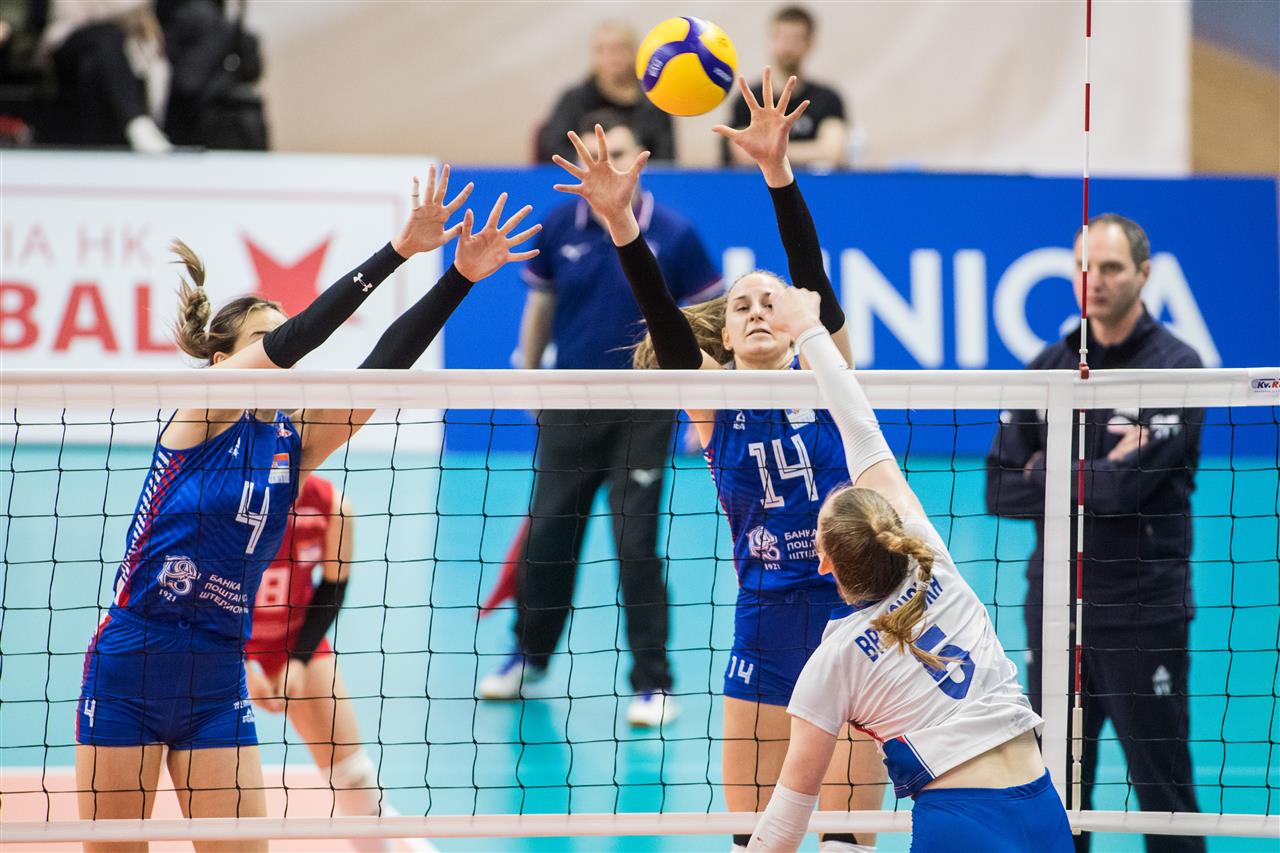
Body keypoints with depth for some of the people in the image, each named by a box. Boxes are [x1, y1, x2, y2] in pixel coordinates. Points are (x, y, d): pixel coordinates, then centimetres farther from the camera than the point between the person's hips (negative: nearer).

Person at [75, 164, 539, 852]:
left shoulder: (296, 441, 5)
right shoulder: (202, 416, -9)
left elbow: (383, 366, -4)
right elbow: (289, 340, -22)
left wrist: (461, 276, -14)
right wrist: (396, 251, -28)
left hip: (216, 685, 5)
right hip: (129, 666, -5)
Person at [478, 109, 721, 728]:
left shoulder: (672, 235, -9)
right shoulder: (557, 229, -3)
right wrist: (527, 375, 16)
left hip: (642, 410, -3)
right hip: (570, 405, 3)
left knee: (635, 545, -8)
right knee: (547, 535, 9)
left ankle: (652, 683, 2)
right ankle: (530, 654, 32)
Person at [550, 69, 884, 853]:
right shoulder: (712, 399, 2)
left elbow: (812, 274, -17)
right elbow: (660, 313, -13)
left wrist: (778, 171, -31)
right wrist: (622, 224, -30)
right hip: (765, 620, 2)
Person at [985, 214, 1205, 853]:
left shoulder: (1176, 368, -7)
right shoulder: (1047, 369, 8)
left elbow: (1127, 486, -18)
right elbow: (1001, 491, 3)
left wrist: (1047, 476, -5)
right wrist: (1092, 483, -9)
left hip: (1143, 613, -5)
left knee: (1163, 792, -1)